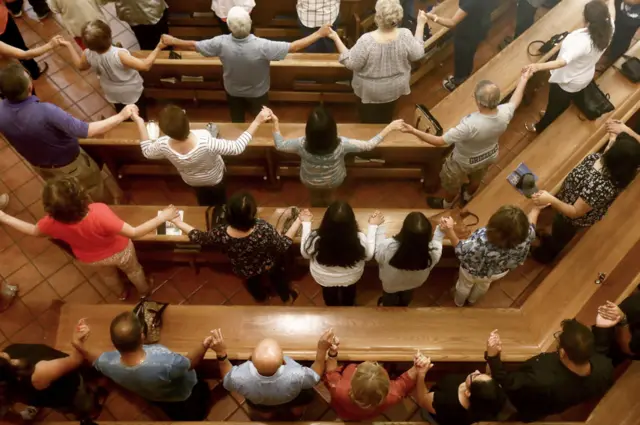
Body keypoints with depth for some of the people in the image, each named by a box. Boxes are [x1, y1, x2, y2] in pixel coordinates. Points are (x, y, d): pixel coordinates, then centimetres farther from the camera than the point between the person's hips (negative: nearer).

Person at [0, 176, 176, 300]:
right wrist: (162, 217, -33)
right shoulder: (100, 214, -49)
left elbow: (32, 230, -11)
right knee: (133, 270, 32)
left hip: (90, 258, 3)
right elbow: (134, 232, -40)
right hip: (119, 252, -3)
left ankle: (122, 292, 69)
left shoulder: (53, 222, -35)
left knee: (107, 274, 38)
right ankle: (144, 291, 62)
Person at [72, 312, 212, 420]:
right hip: (183, 395, -3)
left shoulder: (109, 363, -37)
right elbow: (190, 362, -28)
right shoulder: (165, 363, -50)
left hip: (153, 397, 4)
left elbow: (94, 358, -11)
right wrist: (205, 344, -22)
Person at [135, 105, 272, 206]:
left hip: (191, 180, 2)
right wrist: (257, 122, -34)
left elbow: (147, 151, -13)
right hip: (214, 178, -2)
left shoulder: (164, 145, -37)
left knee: (204, 203, 37)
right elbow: (237, 147, -36)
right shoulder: (207, 142, -50)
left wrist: (139, 123, -8)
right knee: (219, 203, 34)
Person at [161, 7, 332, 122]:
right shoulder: (262, 46, -39)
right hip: (258, 92, -2)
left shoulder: (221, 43, -32)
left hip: (233, 91, 2)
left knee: (237, 121, 30)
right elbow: (294, 47, -34)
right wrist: (319, 34, -25)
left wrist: (172, 41, 2)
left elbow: (194, 45, -16)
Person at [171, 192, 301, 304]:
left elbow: (198, 237, -17)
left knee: (252, 277, 39)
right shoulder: (263, 229, -44)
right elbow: (284, 245, -25)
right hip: (267, 267, -2)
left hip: (244, 272, 2)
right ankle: (287, 297, 60)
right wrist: (297, 221, -18)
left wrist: (177, 221, -4)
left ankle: (260, 296, 72)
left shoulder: (221, 233, -38)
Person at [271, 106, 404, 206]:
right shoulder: (341, 145, -43)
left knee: (315, 199, 38)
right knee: (329, 198, 39)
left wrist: (275, 122, -11)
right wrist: (390, 127, -22)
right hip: (333, 181, 0)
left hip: (310, 181, 0)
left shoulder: (302, 144, -41)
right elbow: (370, 144, -29)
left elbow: (280, 145, -20)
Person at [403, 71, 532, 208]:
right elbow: (515, 101, -3)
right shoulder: (504, 113, -28)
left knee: (451, 184, 28)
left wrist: (413, 131, -38)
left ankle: (446, 205, 57)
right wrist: (524, 79, 14)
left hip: (464, 161, -5)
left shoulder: (471, 124, -47)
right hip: (490, 156, 6)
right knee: (476, 180, 38)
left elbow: (439, 141, -41)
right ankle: (466, 197, 67)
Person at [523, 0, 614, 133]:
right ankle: (551, 115, 64)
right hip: (585, 77, 7)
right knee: (564, 102, 35)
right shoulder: (608, 29, -20)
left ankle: (539, 127, 48)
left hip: (567, 80, -7)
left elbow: (563, 61, -57)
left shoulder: (582, 41, -45)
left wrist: (539, 66, -68)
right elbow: (609, 15, 5)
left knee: (554, 104, 22)